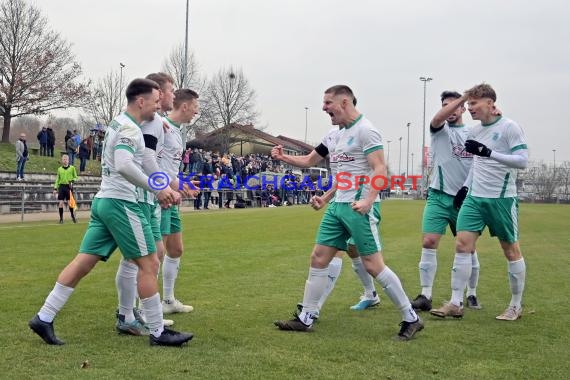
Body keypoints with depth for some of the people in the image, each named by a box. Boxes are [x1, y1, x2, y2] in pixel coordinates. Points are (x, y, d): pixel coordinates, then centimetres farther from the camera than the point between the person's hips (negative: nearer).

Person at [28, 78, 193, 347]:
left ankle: (44, 318, 9)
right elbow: (124, 166, -28)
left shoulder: (119, 124, 19)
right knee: (149, 264, -3)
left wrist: (162, 190, 20)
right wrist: (157, 189, -21)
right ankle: (157, 332, 3)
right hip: (121, 203, -10)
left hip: (104, 200, 10)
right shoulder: (129, 128, -13)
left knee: (83, 262, 8)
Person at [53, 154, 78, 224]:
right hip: (61, 186, 2)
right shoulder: (59, 169, 11)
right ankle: (61, 219, 4)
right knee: (61, 203, -3)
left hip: (69, 187, -2)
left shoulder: (72, 168, 5)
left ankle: (73, 216, 14)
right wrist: (55, 188, 9)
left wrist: (72, 181, -11)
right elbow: (57, 179, 15)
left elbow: (75, 177, 9)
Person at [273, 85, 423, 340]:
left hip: (359, 208, -9)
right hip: (338, 206, 9)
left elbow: (380, 169, -18)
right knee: (318, 259, 6)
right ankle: (305, 319, 14)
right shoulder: (341, 132, 16)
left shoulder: (364, 130, -11)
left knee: (373, 265, -8)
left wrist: (368, 200, -30)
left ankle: (411, 319, 4)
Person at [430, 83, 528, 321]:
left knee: (511, 249, 5)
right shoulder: (475, 131, 11)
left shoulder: (509, 127, -10)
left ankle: (516, 305, 17)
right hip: (475, 197, 6)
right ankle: (456, 304, -1)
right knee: (462, 244, -4)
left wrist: (489, 153, -25)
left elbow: (522, 161, -17)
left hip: (502, 199, -6)